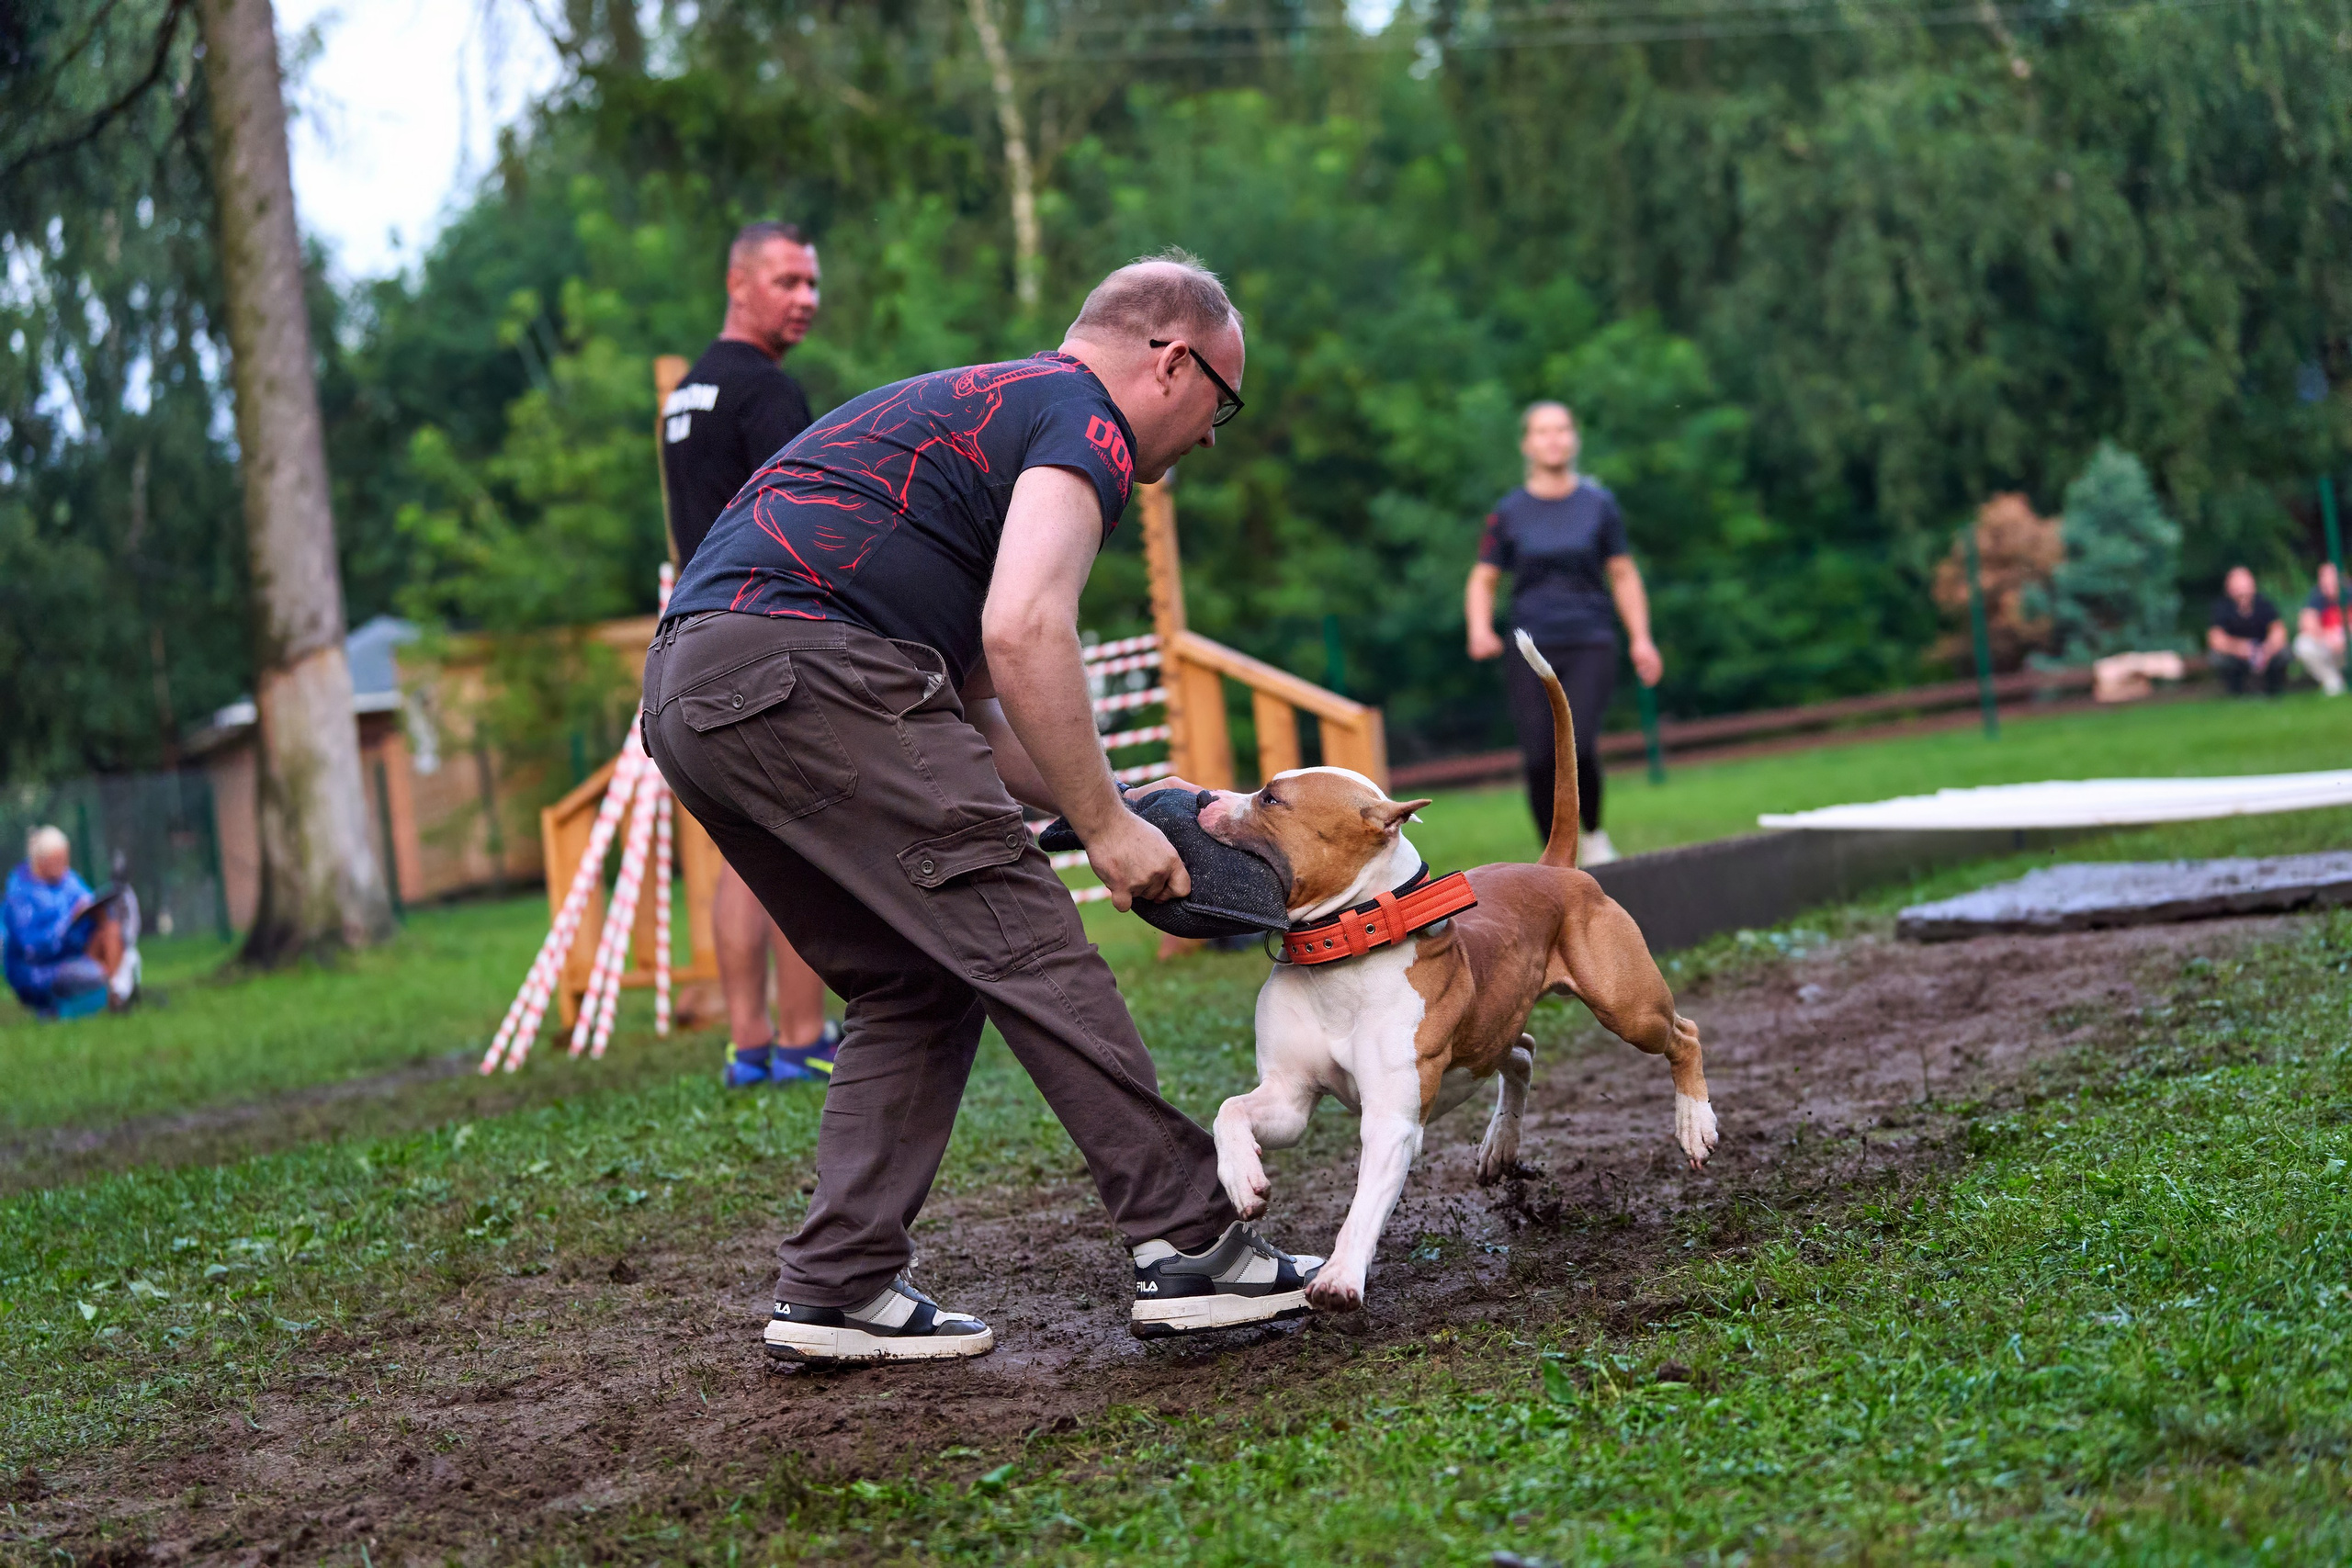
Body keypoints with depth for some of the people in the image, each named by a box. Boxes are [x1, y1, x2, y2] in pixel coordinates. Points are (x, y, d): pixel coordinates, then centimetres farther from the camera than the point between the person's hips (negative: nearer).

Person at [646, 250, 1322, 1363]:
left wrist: (1148, 814, 27)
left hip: (688, 702, 10)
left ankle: (831, 1292, 12)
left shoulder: (985, 407, 33)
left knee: (920, 989, 14)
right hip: (798, 665, -10)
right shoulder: (1087, 421, 3)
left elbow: (975, 712, 32)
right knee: (1024, 945, -6)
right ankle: (1188, 1245, -4)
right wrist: (1105, 825, -8)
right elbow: (1024, 634, -16)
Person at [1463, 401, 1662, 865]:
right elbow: (1482, 581, 9)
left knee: (1577, 746, -20)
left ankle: (1594, 835, 5)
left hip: (1591, 646, -1)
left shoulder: (1598, 504, 6)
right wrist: (1480, 630, -10)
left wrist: (1640, 639, 3)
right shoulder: (1509, 513, 5)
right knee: (1539, 762, -5)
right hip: (1531, 651, 1)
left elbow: (1624, 576, 11)